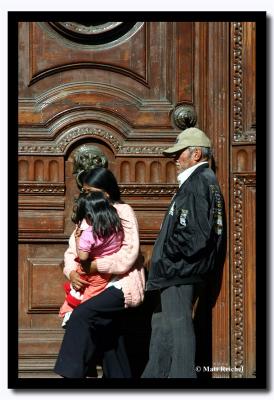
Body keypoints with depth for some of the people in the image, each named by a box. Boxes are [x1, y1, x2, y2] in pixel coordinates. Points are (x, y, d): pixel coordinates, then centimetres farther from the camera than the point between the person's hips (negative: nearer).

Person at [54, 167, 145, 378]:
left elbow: (130, 253, -18)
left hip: (123, 284, -8)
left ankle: (71, 373, -22)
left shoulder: (123, 211, -8)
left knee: (81, 315, -24)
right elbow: (72, 250, 8)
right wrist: (72, 272, -12)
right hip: (103, 285, 8)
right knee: (109, 337, 8)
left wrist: (96, 265, -23)